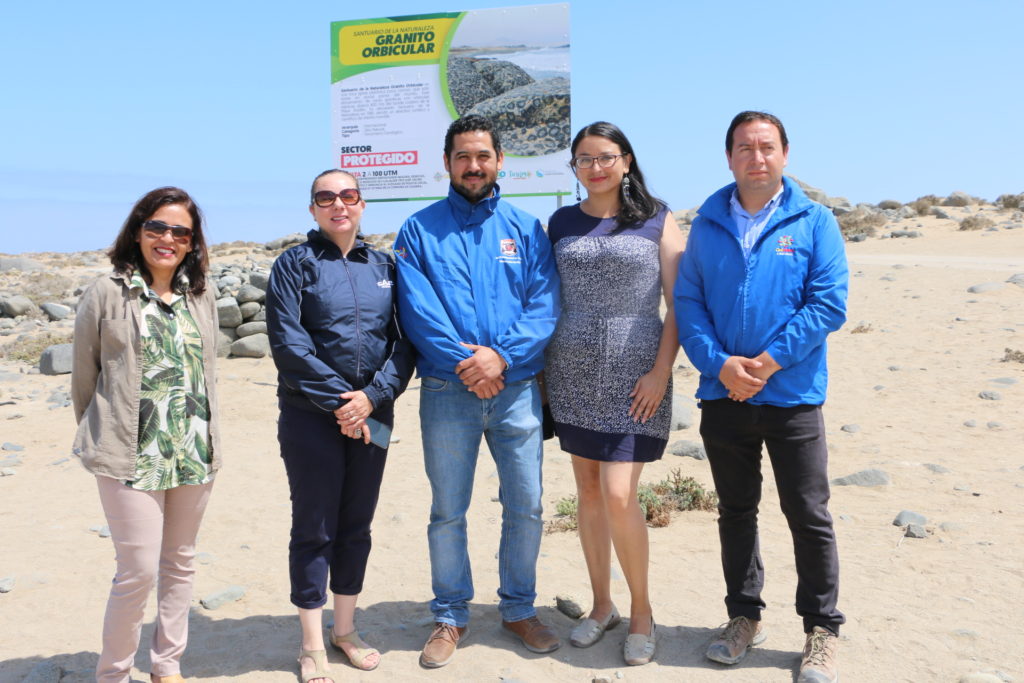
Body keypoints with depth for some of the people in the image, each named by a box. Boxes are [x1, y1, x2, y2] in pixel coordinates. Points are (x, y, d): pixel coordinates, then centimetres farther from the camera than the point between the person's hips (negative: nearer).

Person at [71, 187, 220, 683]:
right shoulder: (107, 294, -5)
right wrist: (102, 439, 9)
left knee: (180, 563, 14)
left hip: (195, 454, 4)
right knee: (139, 569, -4)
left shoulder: (201, 296, 7)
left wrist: (205, 440, 13)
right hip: (132, 457, -4)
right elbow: (83, 376, 2)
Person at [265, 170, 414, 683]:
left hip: (373, 415, 4)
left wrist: (374, 395, -13)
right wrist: (339, 399, -15)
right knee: (314, 529, 4)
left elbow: (403, 340, 2)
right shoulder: (295, 263, -1)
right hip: (311, 418, -3)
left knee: (356, 525, 13)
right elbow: (288, 342, -11)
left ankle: (345, 629, 30)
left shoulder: (383, 266, 9)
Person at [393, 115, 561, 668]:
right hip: (447, 392, -1)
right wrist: (461, 362, -16)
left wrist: (502, 356, -16)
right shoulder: (420, 229, 5)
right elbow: (416, 309, -6)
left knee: (525, 506, 7)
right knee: (447, 511, 8)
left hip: (516, 389, 1)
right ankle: (450, 616, 26)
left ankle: (519, 609, 27)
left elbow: (545, 307, -2)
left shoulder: (525, 228, 8)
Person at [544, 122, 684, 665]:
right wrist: (541, 367, 6)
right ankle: (601, 605, 26)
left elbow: (679, 302, -1)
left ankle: (641, 611, 13)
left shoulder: (656, 219, 2)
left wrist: (661, 370, -10)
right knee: (588, 491, 9)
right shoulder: (561, 223, 10)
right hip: (573, 374, 4)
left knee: (618, 495, -9)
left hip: (634, 377, -3)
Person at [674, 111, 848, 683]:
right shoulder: (708, 224, 5)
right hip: (722, 395, 3)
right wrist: (720, 364, -14)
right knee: (736, 512, 14)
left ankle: (823, 630, 23)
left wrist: (767, 362, -16)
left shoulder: (814, 222, -1)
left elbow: (829, 304, -9)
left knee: (810, 516, 5)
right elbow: (688, 302, 0)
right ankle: (745, 617, 31)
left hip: (793, 396, -2)